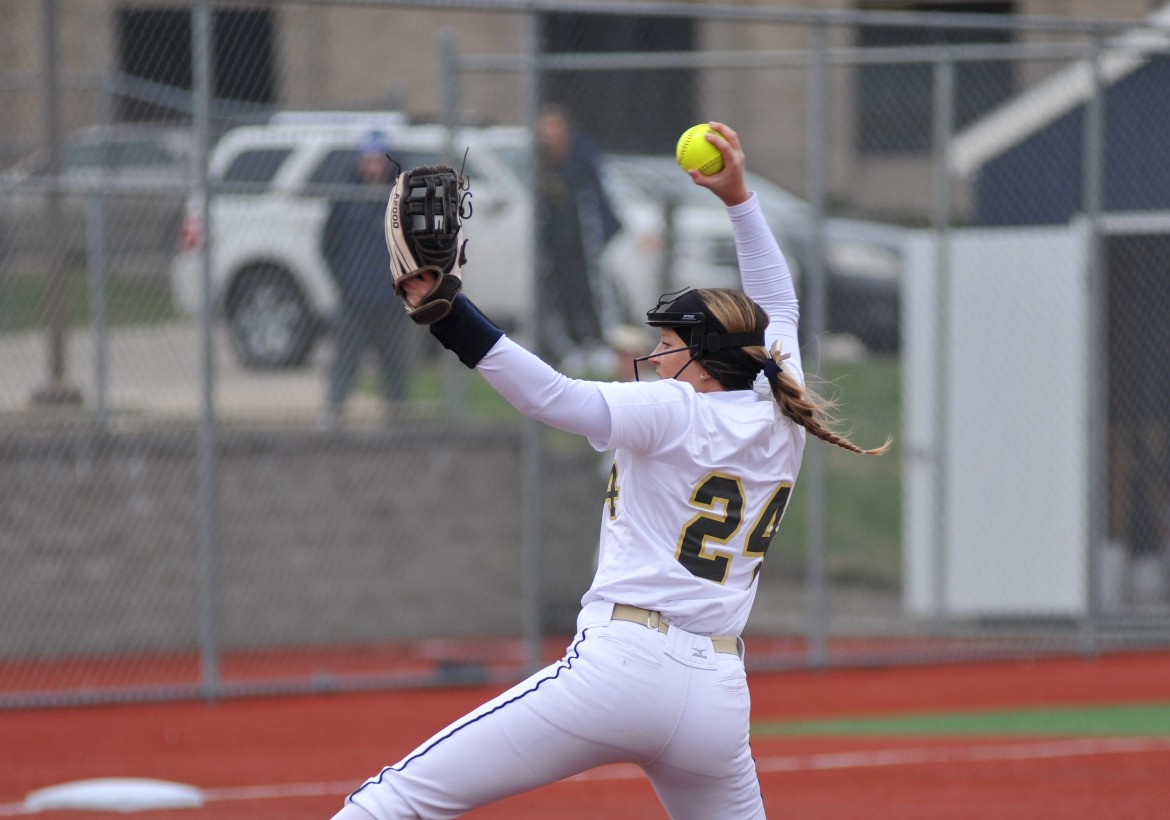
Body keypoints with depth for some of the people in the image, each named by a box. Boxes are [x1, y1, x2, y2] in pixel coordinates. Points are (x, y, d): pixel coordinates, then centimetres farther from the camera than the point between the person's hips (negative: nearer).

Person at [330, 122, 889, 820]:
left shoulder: (672, 411, -4)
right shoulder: (783, 424, 14)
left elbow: (553, 396, -19)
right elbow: (779, 310, 31)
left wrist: (448, 314, -25)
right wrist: (739, 197, 33)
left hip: (622, 665, -7)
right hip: (719, 698, 7)